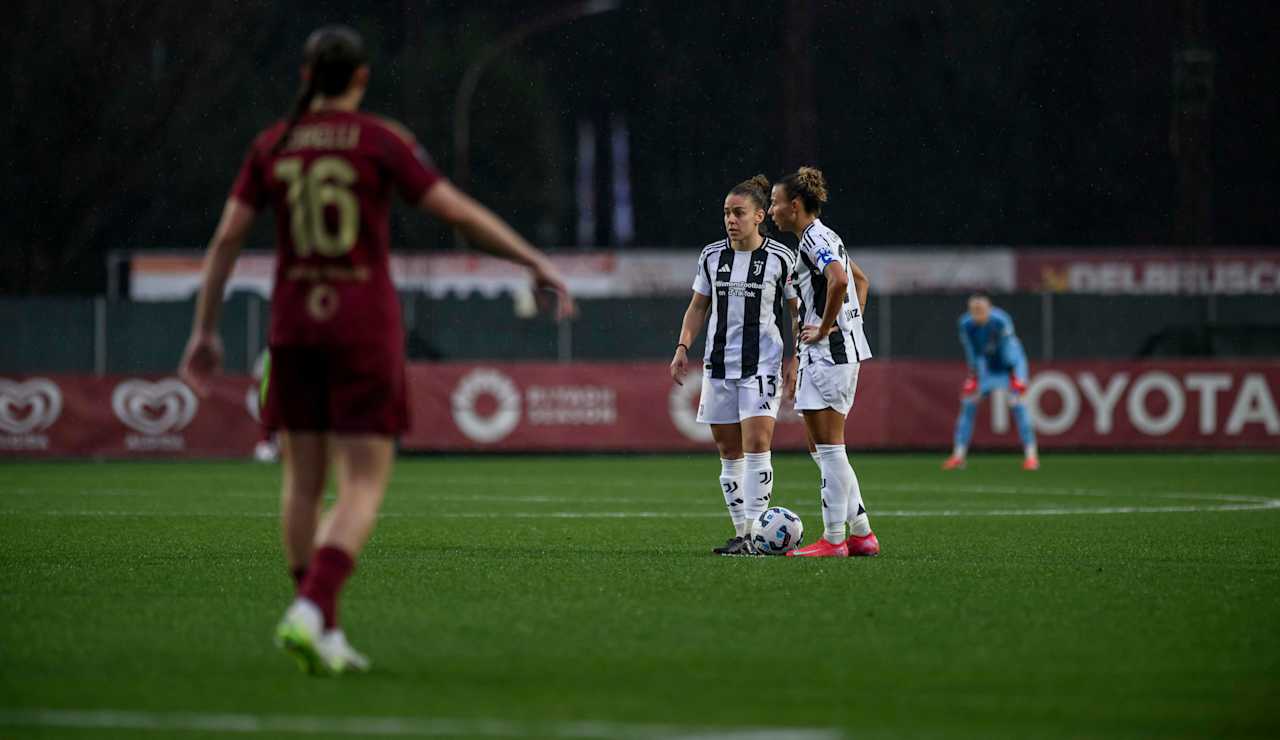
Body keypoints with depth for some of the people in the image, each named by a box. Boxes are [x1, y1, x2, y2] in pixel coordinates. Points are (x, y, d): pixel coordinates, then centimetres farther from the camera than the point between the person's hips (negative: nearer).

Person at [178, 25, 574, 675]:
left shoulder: (272, 146, 4)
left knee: (303, 482, 15)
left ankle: (324, 636, 15)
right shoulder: (381, 141, -6)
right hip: (364, 328, -4)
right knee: (362, 493, -3)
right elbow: (460, 212, -11)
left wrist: (204, 331, 8)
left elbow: (226, 238, 2)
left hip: (294, 326, 4)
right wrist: (537, 263, -3)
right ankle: (310, 615, -25)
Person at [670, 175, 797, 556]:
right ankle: (741, 532, 12)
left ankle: (753, 533, -17)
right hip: (718, 366, 5)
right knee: (729, 453, 6)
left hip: (762, 365, -4)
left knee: (757, 444, -16)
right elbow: (698, 307, 17)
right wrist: (683, 346, 4)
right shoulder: (711, 256, 8)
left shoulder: (781, 258, -3)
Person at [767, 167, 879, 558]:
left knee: (829, 447, -6)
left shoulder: (815, 239, -13)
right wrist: (851, 321, 20)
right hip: (840, 351, 11)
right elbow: (861, 279, 32)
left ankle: (834, 538, -4)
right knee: (821, 447, 13)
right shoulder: (822, 237, 18)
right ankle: (862, 533, 14)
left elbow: (839, 279, -32)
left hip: (828, 351, -11)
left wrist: (825, 328, -21)